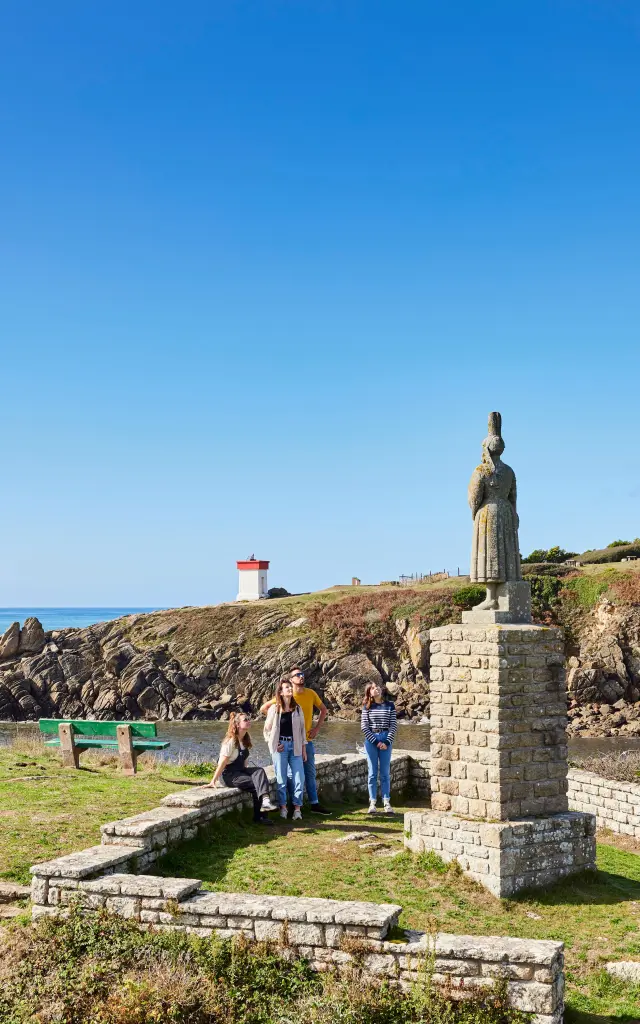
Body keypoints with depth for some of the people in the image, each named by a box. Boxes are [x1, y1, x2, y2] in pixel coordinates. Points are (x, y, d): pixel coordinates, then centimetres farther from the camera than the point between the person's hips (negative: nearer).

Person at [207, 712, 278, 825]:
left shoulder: (245, 739, 9)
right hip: (228, 775, -7)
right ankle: (259, 816, -18)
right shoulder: (231, 741, -16)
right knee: (255, 783, -22)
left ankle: (265, 801, -32)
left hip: (240, 770, 7)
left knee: (259, 771, -20)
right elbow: (222, 762, -18)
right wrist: (214, 781, -18)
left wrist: (248, 771, 3)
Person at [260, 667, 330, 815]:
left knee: (310, 773, 10)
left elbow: (323, 710, 15)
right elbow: (264, 708, -5)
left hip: (307, 740, 4)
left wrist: (317, 727, 5)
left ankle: (314, 804, 18)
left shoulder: (311, 693, 1)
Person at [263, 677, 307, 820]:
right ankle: (283, 807, 9)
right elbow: (267, 729, 6)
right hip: (280, 746, -2)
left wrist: (303, 748, 7)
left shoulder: (297, 708, 8)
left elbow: (302, 729, 10)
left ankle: (297, 807, 4)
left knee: (299, 777, -4)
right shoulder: (274, 709, 0)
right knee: (281, 778, 0)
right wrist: (273, 744, -3)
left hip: (295, 746, 2)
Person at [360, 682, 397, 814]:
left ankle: (387, 803, 6)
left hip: (386, 740, 0)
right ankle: (372, 803, 6)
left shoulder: (390, 705, 4)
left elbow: (394, 725, 2)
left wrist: (387, 742, -8)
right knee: (373, 772, 2)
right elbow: (364, 726, -2)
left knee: (385, 772, 2)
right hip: (371, 740, 0)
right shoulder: (367, 707, 3)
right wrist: (375, 741, -9)